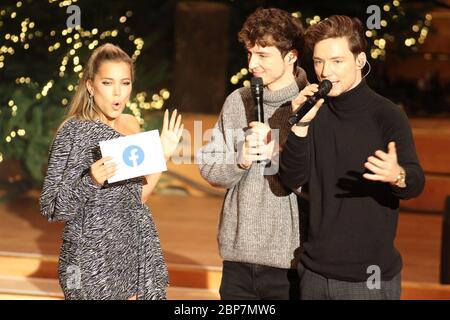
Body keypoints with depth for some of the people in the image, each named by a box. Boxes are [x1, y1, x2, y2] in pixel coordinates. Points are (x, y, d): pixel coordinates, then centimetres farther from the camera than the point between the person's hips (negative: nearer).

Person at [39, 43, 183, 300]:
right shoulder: (74, 131, -12)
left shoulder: (131, 125, 7)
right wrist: (92, 181, -31)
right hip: (95, 254, -6)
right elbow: (52, 209, -15)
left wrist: (163, 155, 4)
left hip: (139, 247, 6)